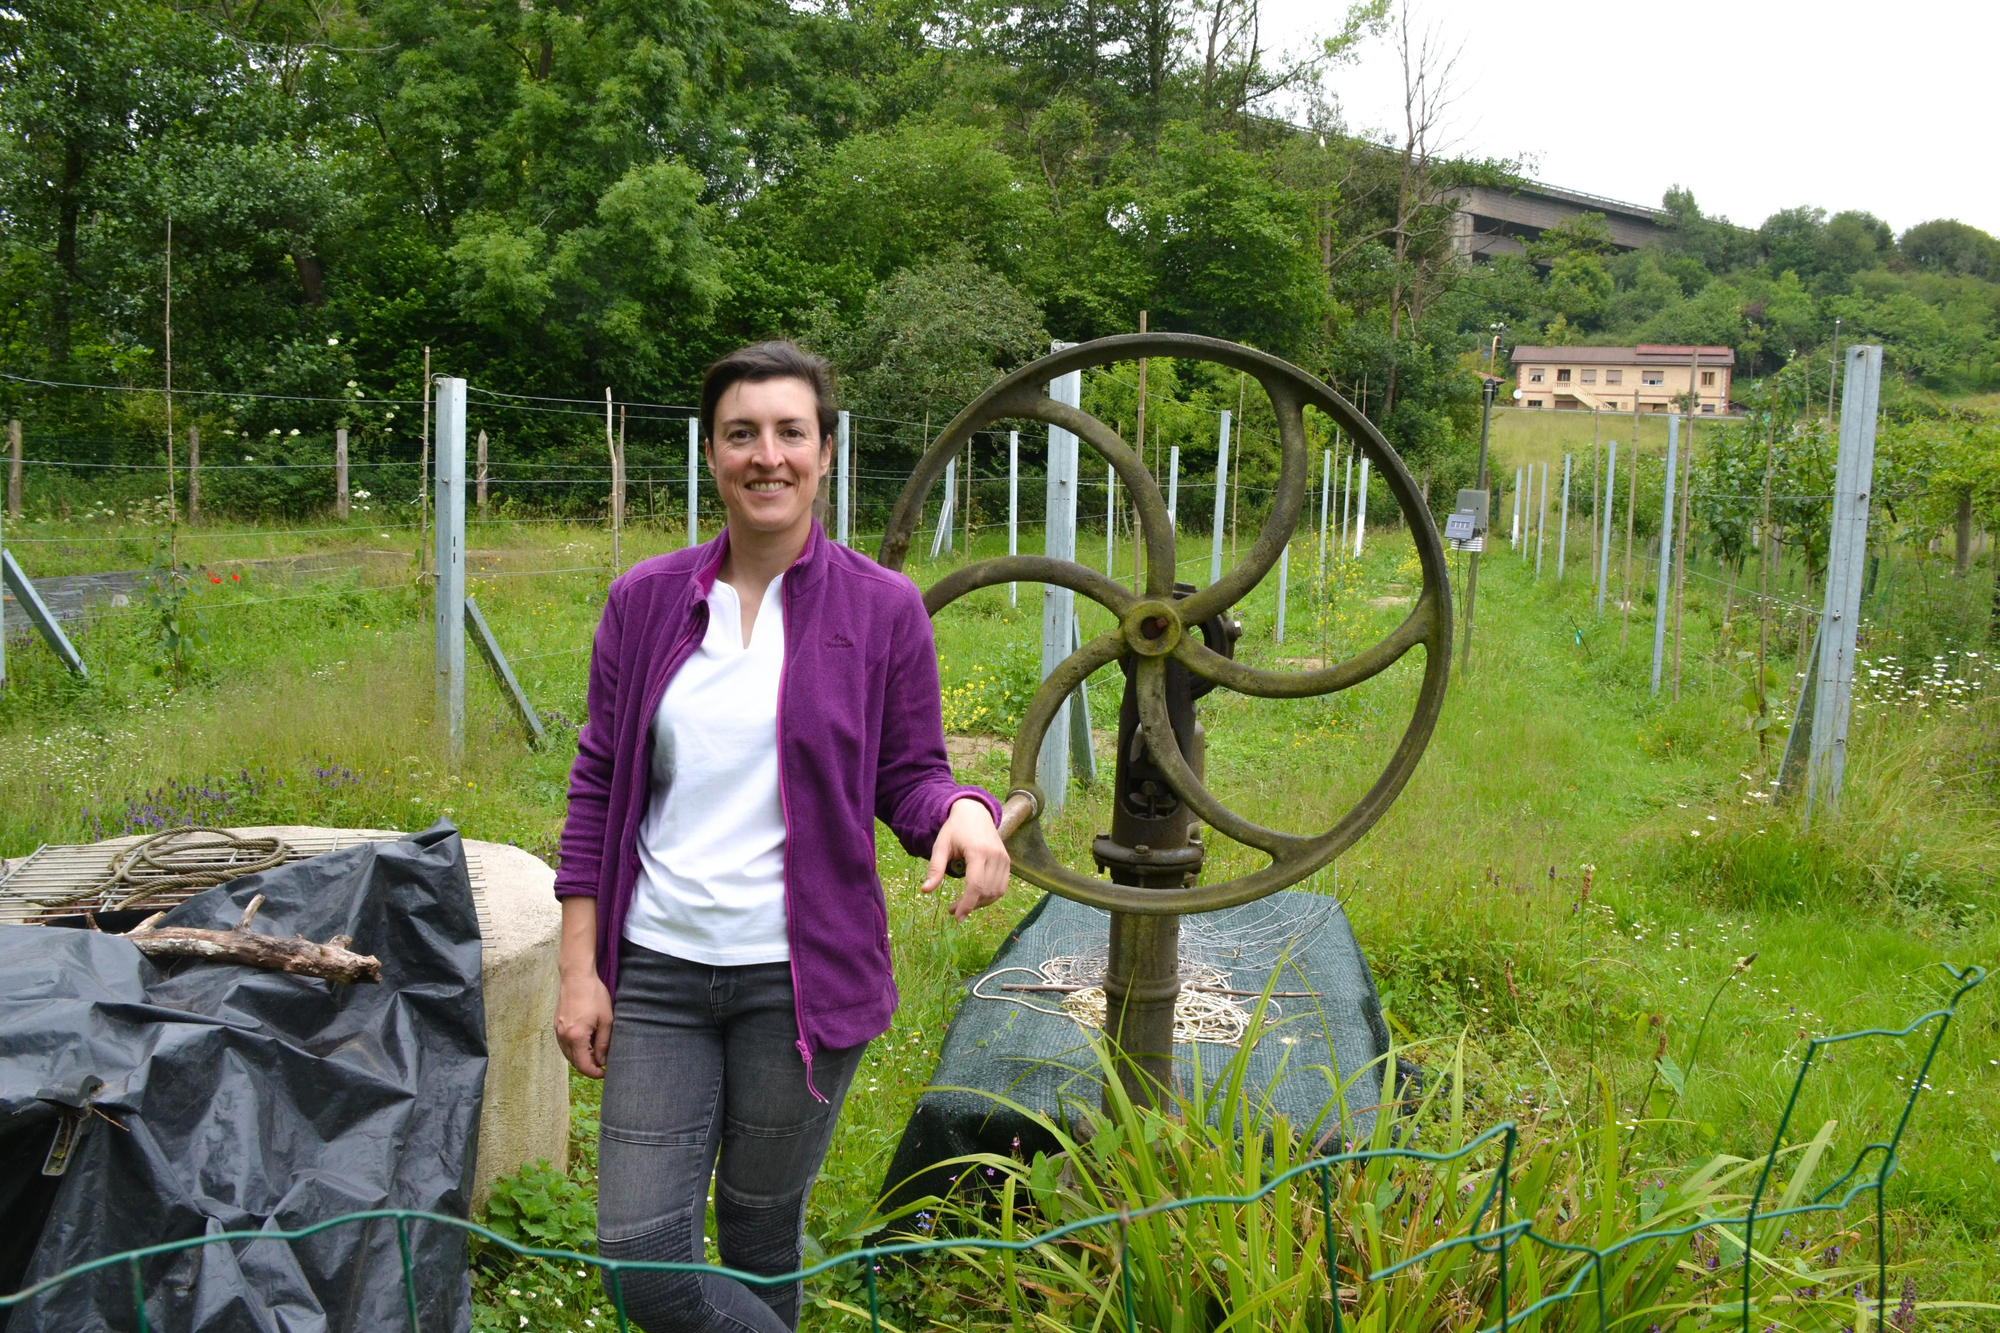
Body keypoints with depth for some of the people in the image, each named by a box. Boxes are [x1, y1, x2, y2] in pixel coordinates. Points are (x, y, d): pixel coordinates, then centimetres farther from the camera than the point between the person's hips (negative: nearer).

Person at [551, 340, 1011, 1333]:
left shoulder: (881, 609, -3)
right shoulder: (645, 601, 3)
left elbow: (907, 777, 2)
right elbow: (598, 786, 6)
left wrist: (964, 810, -23)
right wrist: (579, 969, 3)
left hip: (800, 977, -2)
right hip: (657, 972, 2)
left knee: (760, 1242, 13)